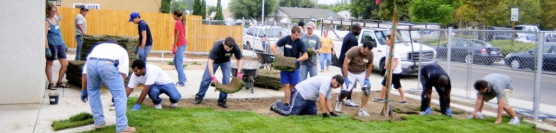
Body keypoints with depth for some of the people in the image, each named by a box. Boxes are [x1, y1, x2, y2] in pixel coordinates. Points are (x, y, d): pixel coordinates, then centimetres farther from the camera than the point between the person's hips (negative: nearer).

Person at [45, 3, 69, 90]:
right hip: (52, 45, -7)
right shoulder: (47, 22, -10)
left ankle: (59, 82, 20)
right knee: (49, 64, 6)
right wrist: (47, 49, -19)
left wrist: (64, 44, 21)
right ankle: (50, 84, 13)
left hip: (60, 44, 7)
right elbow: (45, 36, -14)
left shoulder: (56, 18, 12)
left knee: (65, 64, 6)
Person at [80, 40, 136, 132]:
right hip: (108, 64, -4)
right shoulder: (121, 50, 36)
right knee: (120, 96, 6)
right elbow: (122, 73, 20)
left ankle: (98, 121, 32)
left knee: (93, 91, 29)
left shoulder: (97, 47, 43)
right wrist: (116, 91, 23)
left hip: (91, 63, 4)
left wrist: (84, 90, 42)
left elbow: (85, 72, 36)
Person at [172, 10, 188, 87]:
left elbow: (177, 36, -16)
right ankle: (183, 78, 19)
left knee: (179, 63, -5)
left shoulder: (177, 23, -13)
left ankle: (181, 82, -3)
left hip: (180, 45, -9)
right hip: (184, 44, 9)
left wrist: (174, 47, -14)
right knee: (175, 61, 17)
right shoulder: (182, 23, 14)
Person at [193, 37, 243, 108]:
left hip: (225, 61, 2)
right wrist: (213, 77, -43)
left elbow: (239, 59, -13)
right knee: (206, 78, -3)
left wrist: (239, 72, -25)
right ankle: (199, 97, 15)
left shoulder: (236, 47, -31)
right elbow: (210, 61, -38)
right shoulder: (217, 46, -40)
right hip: (214, 60, -2)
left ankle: (222, 100, 4)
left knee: (226, 80, -10)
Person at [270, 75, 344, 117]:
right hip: (300, 93, -11)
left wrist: (331, 112, 7)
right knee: (289, 112, -18)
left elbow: (327, 100, 17)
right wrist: (324, 113, -21)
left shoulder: (330, 86, 11)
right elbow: (321, 99, -27)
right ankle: (277, 105, 9)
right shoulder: (326, 82, -22)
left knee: (313, 113, 3)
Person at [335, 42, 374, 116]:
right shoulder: (353, 51, -27)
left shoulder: (370, 54, -15)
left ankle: (363, 110, -4)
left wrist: (367, 78, -8)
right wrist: (346, 78, -23)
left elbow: (369, 66, -1)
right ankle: (339, 102, 23)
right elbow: (345, 63, -22)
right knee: (345, 91, -12)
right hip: (350, 73, -3)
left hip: (362, 73, 3)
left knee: (367, 89, -16)